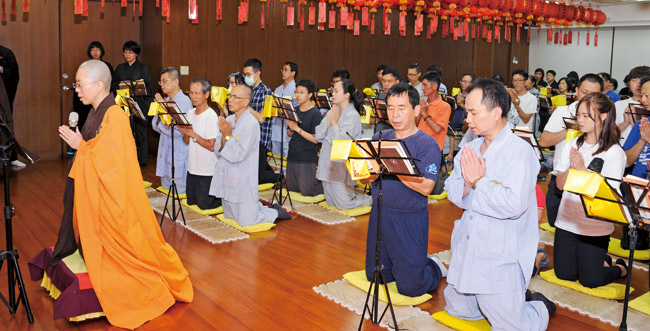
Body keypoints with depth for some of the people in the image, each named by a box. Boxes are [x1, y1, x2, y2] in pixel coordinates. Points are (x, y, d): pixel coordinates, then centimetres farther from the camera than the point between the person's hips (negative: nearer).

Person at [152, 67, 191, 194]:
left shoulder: (184, 101, -13)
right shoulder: (166, 100, 11)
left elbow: (177, 131, -22)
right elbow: (155, 125, 12)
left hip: (178, 158, -8)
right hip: (165, 154, 8)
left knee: (178, 193, -2)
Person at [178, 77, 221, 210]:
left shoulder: (211, 116, -17)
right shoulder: (190, 113, 7)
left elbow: (211, 146, -21)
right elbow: (186, 141, 9)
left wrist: (193, 134, -22)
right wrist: (185, 133, -12)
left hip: (207, 170, -8)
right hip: (192, 167, 8)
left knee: (205, 204, 0)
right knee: (191, 202, 16)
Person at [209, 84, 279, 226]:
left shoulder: (251, 123, -18)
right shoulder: (228, 120, 5)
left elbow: (238, 155, -22)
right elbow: (218, 152, 4)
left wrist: (228, 136, -17)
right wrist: (223, 137, -13)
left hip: (242, 181, -8)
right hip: (226, 178, 8)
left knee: (246, 221, -1)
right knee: (229, 217, 21)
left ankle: (275, 212, 20)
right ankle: (255, 205, 39)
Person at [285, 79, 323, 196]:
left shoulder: (315, 113, -12)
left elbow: (315, 139, -17)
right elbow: (289, 134, 12)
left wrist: (297, 129, -21)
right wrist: (291, 128, -10)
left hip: (307, 158, -6)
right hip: (292, 156, 7)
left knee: (306, 191, -4)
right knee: (291, 188, 13)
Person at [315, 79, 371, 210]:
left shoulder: (353, 116, -14)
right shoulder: (333, 111, 7)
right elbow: (318, 136, 2)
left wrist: (334, 122, -13)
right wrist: (328, 121, -11)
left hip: (341, 164, -7)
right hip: (327, 163, 7)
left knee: (343, 204, 0)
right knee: (331, 203, 15)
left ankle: (372, 200, 20)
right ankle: (351, 193, 37)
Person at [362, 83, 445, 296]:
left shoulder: (427, 144, -11)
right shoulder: (380, 139, 6)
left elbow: (425, 187, -22)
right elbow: (364, 178, 2)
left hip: (410, 220, -5)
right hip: (380, 213, 6)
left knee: (409, 286, 0)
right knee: (374, 276, 14)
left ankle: (436, 268, 29)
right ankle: (397, 264, 41)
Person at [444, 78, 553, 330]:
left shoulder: (519, 151, -16)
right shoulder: (471, 148, 8)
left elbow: (514, 204, -29)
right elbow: (453, 193, 6)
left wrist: (480, 180, -18)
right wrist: (467, 182, -15)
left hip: (500, 259, -7)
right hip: (466, 251, 7)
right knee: (457, 309, 17)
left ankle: (539, 307, 29)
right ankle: (513, 299, 36)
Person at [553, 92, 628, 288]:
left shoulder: (614, 153, -10)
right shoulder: (573, 145, 3)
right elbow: (560, 184, 0)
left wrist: (582, 169, -21)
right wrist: (572, 167, -18)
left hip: (595, 226, -4)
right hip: (567, 220, 5)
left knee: (589, 280, 2)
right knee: (564, 274, 10)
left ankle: (620, 268, 32)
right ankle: (600, 261, 36)